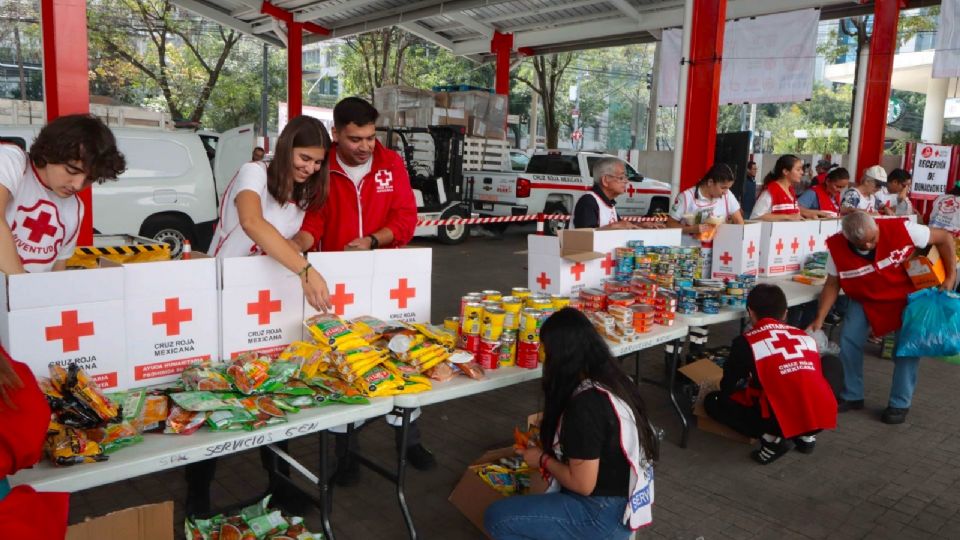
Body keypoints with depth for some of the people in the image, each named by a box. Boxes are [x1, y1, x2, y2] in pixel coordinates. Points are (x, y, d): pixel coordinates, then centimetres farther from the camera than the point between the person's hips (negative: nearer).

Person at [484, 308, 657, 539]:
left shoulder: (586, 404, -28)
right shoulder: (613, 379, 0)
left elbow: (582, 484, -23)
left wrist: (543, 459, -8)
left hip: (604, 514, -9)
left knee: (497, 518, -8)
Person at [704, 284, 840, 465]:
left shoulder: (746, 342, 4)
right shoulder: (805, 336, 18)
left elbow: (726, 388, 10)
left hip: (780, 420, -4)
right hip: (823, 415, 4)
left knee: (713, 401, 16)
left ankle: (771, 438, 0)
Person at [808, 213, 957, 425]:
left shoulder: (900, 229, -31)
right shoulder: (836, 247, -25)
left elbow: (945, 238, -17)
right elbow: (832, 284, -13)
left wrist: (950, 277, -19)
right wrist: (820, 318, -20)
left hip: (906, 297, -2)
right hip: (864, 299, 2)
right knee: (848, 342, -7)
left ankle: (899, 404, 8)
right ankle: (852, 396, 13)